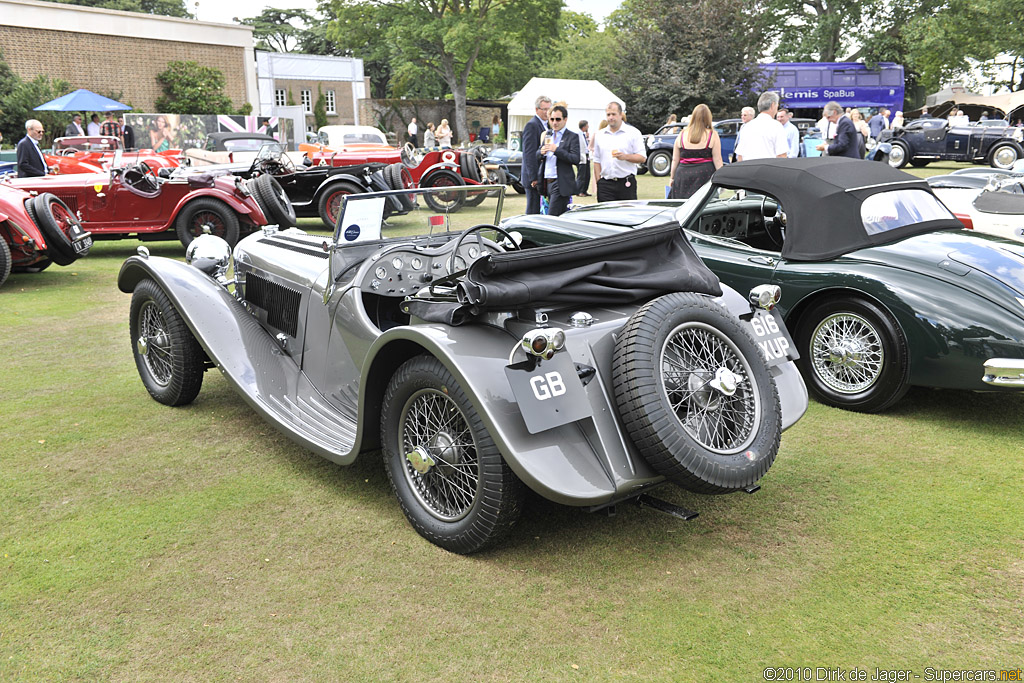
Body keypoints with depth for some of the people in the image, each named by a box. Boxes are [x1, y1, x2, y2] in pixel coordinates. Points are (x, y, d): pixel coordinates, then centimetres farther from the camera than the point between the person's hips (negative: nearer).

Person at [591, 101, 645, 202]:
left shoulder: (633, 132, 4)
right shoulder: (600, 135, 15)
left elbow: (642, 157, -1)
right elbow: (597, 161, 16)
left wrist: (625, 156, -18)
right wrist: (598, 182, 6)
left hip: (626, 183, -2)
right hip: (605, 185, 2)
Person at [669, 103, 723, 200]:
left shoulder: (682, 134, 4)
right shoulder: (712, 135, -3)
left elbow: (675, 160, 8)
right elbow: (717, 160, -4)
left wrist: (672, 177, 17)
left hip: (683, 174, 2)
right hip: (705, 174, -2)